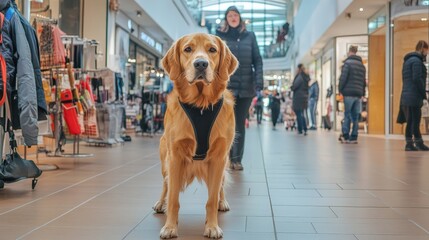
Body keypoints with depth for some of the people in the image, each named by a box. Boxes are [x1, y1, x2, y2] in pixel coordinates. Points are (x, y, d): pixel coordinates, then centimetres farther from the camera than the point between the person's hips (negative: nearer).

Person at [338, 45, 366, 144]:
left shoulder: (348, 63, -4)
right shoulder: (362, 65, 17)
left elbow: (343, 78, -11)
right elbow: (364, 80, 17)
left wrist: (341, 89, -2)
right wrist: (362, 93, 17)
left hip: (349, 93, -5)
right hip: (358, 94, 5)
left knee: (347, 115, -2)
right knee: (355, 116, 6)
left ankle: (345, 136, -4)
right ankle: (354, 137, 4)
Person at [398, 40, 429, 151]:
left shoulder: (408, 60, 21)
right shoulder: (417, 60, -10)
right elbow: (417, 79, -18)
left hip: (406, 96, 9)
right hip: (414, 97, -9)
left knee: (410, 121, 10)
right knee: (415, 121, -6)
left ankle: (409, 144, 11)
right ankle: (418, 143, -2)